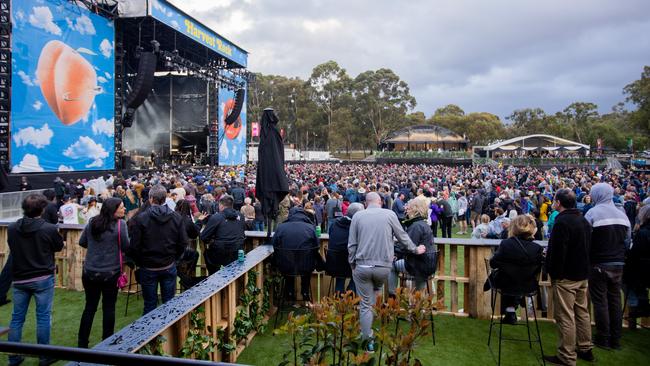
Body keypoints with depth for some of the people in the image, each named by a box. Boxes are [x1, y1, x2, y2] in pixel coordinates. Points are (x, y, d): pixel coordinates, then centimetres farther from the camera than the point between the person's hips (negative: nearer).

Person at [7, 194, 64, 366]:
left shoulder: (12, 228, -4)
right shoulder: (49, 228, -16)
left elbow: (13, 248, 13)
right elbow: (59, 247, 1)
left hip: (19, 279, 4)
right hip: (43, 279, -4)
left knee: (17, 318, 13)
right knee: (43, 317, 5)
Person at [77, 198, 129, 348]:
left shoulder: (92, 222, 1)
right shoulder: (120, 224, -14)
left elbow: (82, 242, 11)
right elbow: (126, 247, -9)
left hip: (90, 272, 4)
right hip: (111, 273, -4)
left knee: (90, 307, 15)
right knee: (109, 308, 10)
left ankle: (82, 344, 23)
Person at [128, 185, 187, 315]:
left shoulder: (140, 218, -13)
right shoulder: (176, 217, -5)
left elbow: (134, 246, -11)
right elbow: (183, 243, -4)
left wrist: (140, 262, 5)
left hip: (148, 268, -2)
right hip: (169, 267, 2)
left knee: (150, 304, 9)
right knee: (169, 303, 12)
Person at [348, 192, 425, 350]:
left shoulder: (358, 216, 0)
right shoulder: (390, 214, 0)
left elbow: (352, 244, 1)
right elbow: (402, 236, 8)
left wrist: (352, 264, 13)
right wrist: (415, 249, 24)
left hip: (362, 266, 0)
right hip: (384, 266, 1)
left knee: (366, 305, 8)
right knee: (374, 294, 24)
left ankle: (368, 340, 14)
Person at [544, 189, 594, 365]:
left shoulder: (562, 222, -19)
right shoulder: (584, 221, 10)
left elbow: (557, 252, -22)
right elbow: (587, 247, 18)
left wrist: (553, 273, -13)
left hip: (565, 277, -9)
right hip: (582, 275, 9)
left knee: (565, 316, -2)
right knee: (582, 312, 17)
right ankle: (585, 349, 28)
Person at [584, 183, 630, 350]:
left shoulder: (592, 213, -12)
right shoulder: (622, 214, 3)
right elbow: (627, 240, 8)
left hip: (599, 264, -5)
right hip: (618, 264, 5)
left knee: (600, 301, 4)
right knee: (615, 300, 12)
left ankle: (603, 338, 11)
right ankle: (615, 339, 19)